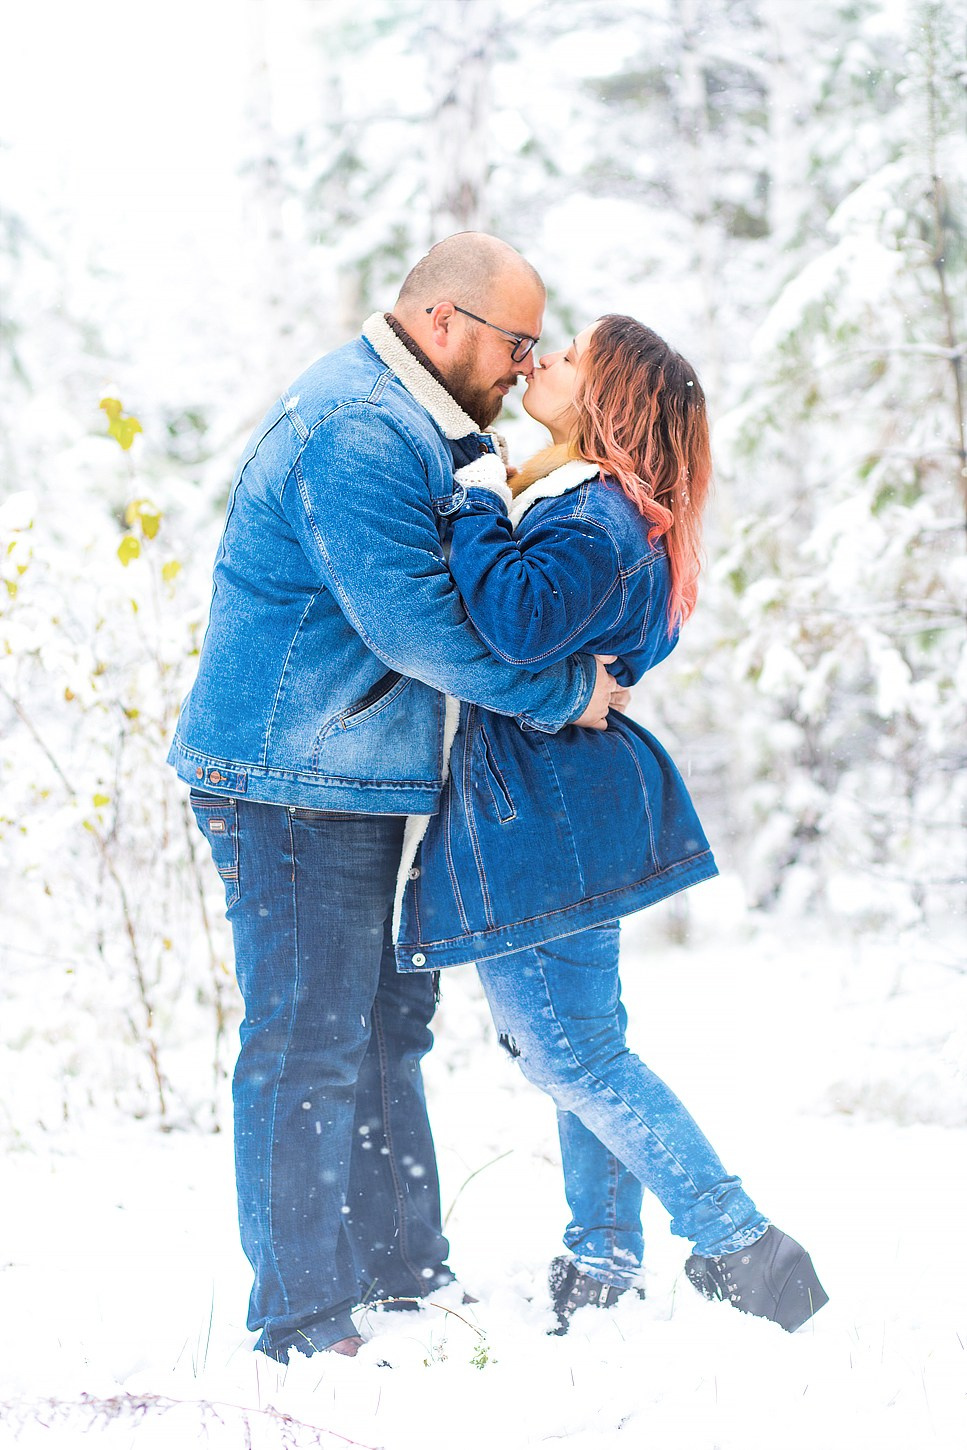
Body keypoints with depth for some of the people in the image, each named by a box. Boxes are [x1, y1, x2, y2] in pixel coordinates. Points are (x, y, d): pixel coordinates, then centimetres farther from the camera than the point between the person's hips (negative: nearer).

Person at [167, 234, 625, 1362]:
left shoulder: (410, 425, 16)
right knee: (310, 1045, -6)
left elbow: (472, 577, 24)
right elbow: (415, 623, -24)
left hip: (353, 782, 11)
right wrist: (562, 694, -16)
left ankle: (402, 1272, 29)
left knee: (386, 1025, 17)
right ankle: (302, 1326, 1)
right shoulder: (354, 433, -20)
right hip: (293, 787, -11)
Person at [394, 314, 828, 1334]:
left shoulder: (593, 516, -19)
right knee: (574, 1043, 17)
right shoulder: (578, 503, 12)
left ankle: (741, 1249, -1)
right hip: (560, 815, 11)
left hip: (543, 823, -11)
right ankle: (603, 1264, 26)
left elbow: (519, 622, -35)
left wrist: (475, 504, -22)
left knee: (572, 1055, -5)